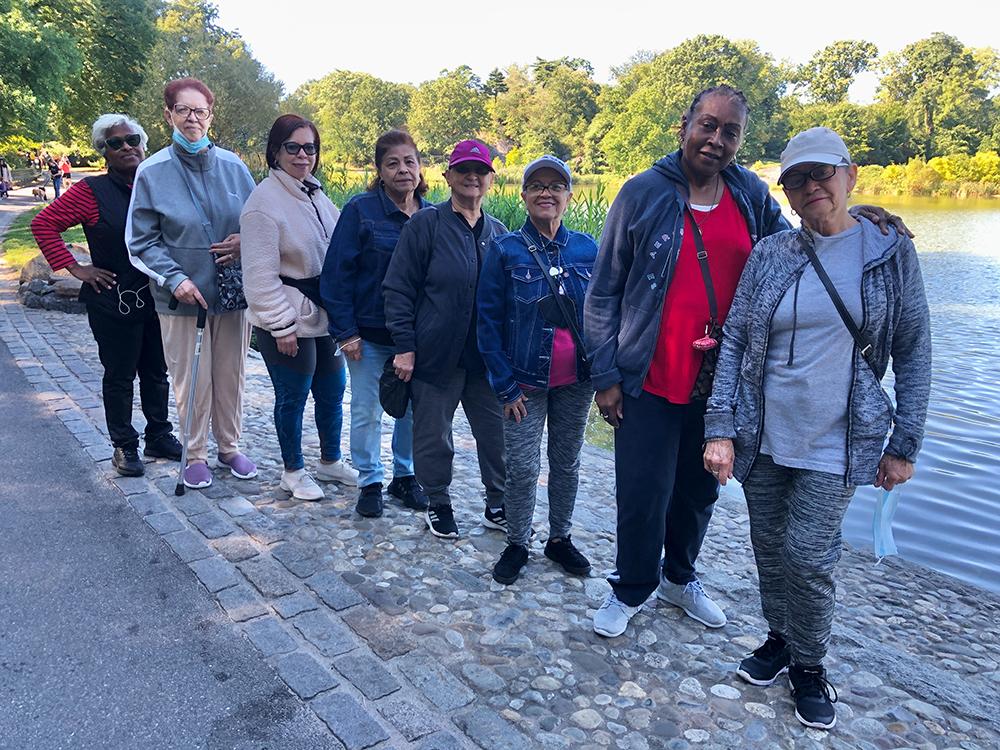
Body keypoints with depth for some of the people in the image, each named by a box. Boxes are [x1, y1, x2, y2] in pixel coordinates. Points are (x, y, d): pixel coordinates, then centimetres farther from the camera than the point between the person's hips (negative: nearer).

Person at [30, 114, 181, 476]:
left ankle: (159, 437, 29)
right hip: (114, 303, -4)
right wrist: (75, 267, -9)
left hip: (158, 299, 4)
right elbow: (43, 223, -5)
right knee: (119, 377, 7)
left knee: (156, 373, 14)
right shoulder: (91, 191, -7)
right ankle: (124, 447, 19)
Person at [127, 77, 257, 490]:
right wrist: (174, 278, -15)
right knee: (191, 380, 4)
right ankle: (195, 455, 23)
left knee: (231, 375, 11)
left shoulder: (233, 166, 2)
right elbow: (140, 241, -1)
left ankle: (230, 447, 29)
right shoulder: (152, 171, -3)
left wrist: (245, 242, -9)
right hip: (184, 296, -2)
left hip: (233, 290, 2)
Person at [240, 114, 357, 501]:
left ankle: (330, 460, 36)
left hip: (324, 315, 8)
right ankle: (293, 471, 26)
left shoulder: (315, 194, 9)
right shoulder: (264, 201, -15)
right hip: (289, 322, -8)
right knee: (293, 396, 6)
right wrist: (281, 325, -18)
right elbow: (261, 274, -19)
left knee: (332, 390, 17)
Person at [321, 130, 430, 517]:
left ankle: (405, 475, 31)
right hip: (369, 336, -3)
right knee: (366, 412, 7)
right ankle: (370, 482, 24)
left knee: (414, 409, 12)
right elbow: (336, 274, -8)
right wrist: (346, 331, -12)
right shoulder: (360, 210, -7)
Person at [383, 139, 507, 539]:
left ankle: (498, 506, 28)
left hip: (486, 357, 4)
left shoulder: (498, 233, 9)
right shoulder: (426, 224, -5)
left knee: (497, 433, 9)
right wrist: (404, 346, -11)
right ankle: (438, 504, 30)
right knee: (434, 437, 9)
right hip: (436, 354, -4)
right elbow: (398, 288, -6)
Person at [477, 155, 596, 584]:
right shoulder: (504, 250, -5)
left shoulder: (587, 249, 2)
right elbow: (488, 320, -5)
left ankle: (560, 538, 33)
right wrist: (505, 385, -9)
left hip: (576, 380, 3)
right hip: (526, 380, -2)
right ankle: (516, 544, 22)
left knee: (567, 463, 14)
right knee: (521, 467, 1)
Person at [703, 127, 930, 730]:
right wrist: (721, 429, -7)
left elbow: (913, 353, 1)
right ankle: (781, 639, 37)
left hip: (837, 443, -2)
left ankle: (809, 665, 23)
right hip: (763, 437, 2)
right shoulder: (769, 255, 1)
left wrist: (904, 444, -2)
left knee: (808, 558, -2)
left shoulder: (891, 252, -2)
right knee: (771, 549, 13)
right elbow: (734, 342, 0)